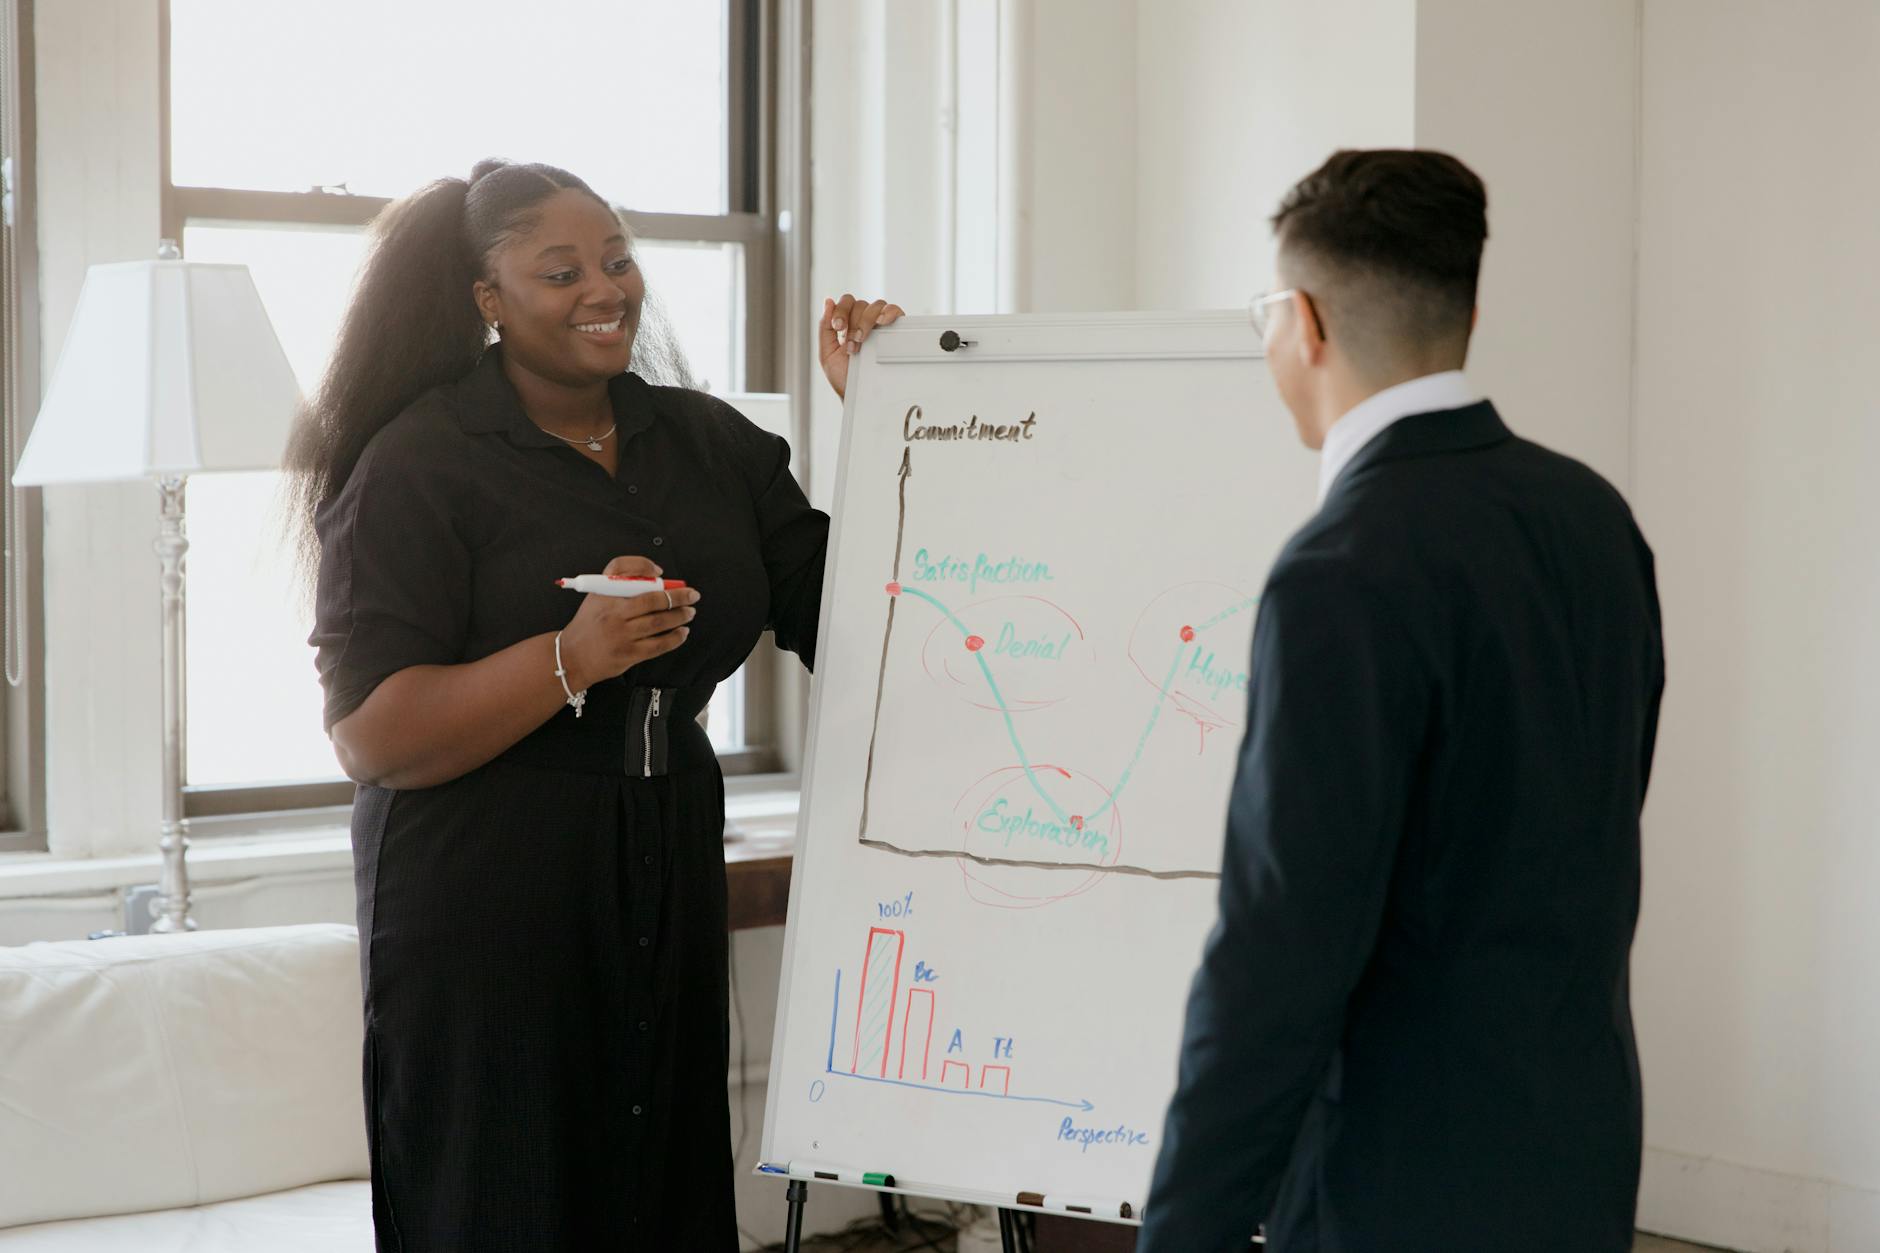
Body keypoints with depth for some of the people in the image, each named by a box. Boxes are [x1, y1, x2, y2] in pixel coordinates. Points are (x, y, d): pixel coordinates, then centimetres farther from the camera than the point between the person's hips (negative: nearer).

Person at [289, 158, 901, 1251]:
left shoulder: (711, 442, 11)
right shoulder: (420, 463, -7)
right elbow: (371, 736, -14)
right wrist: (573, 659, -26)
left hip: (671, 890, 5)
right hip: (487, 907, -5)